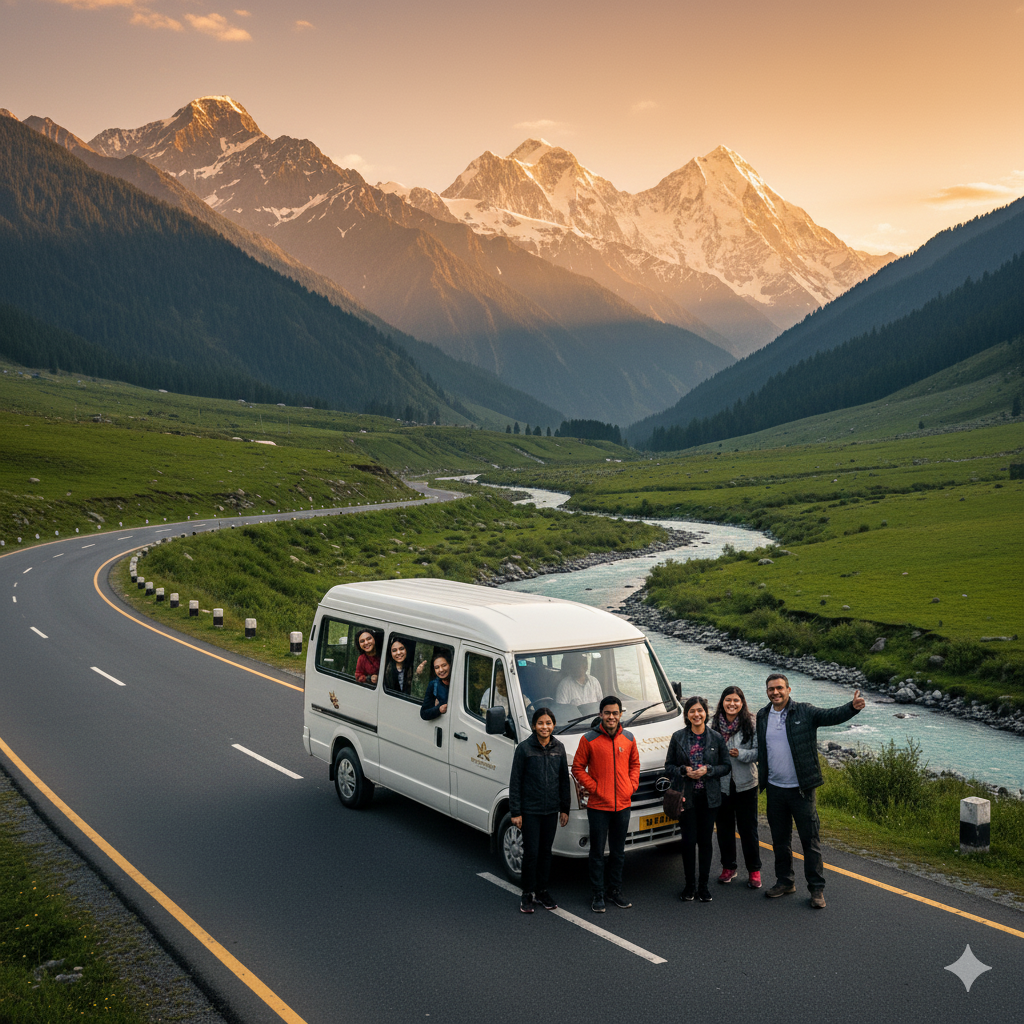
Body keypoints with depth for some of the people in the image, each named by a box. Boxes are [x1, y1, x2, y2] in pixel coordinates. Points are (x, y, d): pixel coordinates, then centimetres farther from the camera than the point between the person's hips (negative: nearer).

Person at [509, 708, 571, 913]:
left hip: (551, 810, 4)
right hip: (530, 810, -4)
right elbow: (515, 781, -6)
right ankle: (528, 894, 13)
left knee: (546, 851, 12)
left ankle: (542, 891, 24)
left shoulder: (558, 748, 3)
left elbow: (564, 779, 10)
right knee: (531, 852, -1)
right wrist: (515, 811, -8)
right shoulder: (524, 748, -9)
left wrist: (564, 809, 9)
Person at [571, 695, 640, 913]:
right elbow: (578, 768, -3)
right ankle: (598, 895, 13)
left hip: (623, 805, 4)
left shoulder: (628, 739, 5)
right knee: (597, 852, 3)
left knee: (618, 852, 14)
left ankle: (615, 891, 27)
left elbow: (635, 764, 17)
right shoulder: (589, 739, -7)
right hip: (598, 806, -4)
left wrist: (632, 785, 2)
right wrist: (593, 787, -11)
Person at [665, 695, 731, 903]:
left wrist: (708, 770, -12)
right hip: (686, 796, 0)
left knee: (705, 841, 5)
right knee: (689, 841, 1)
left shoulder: (716, 738, 2)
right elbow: (669, 765, 6)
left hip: (709, 797, 1)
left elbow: (726, 766, 5)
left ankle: (703, 885, 17)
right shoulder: (678, 737, 1)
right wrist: (684, 771, -13)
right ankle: (690, 884, 15)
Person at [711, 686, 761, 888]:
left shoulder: (751, 725, -7)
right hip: (721, 784, 3)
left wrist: (741, 754, -20)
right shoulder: (715, 725, 1)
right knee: (724, 827, 12)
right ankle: (728, 867, 26)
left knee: (748, 828, 5)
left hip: (745, 784, -3)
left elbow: (759, 751, -7)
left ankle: (754, 870, 17)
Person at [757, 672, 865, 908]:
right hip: (775, 789, 4)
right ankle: (785, 881, 29)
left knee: (810, 839, 0)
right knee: (780, 839, 15)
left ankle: (817, 889, 9)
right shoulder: (762, 717, 7)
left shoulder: (805, 712, -5)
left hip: (801, 789, -4)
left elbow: (832, 715, -18)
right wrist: (761, 779, 7)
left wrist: (853, 707, -36)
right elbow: (760, 750, 13)